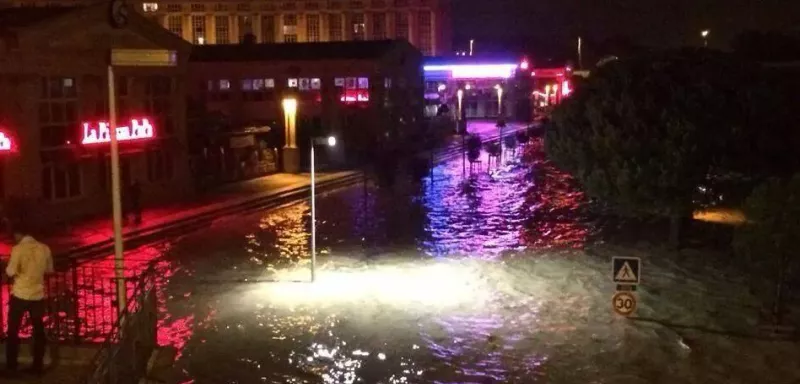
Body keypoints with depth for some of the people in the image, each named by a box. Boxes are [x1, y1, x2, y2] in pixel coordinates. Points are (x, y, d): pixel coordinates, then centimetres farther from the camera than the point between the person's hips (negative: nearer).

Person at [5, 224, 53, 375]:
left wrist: (7, 268, 6)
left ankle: (11, 366, 12)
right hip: (38, 295, 4)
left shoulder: (18, 249, -12)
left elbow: (11, 272, -15)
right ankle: (38, 366, 14)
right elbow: (49, 270, 11)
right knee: (38, 330, 12)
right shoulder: (44, 248, 1)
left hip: (20, 294, -4)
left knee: (13, 330, 9)